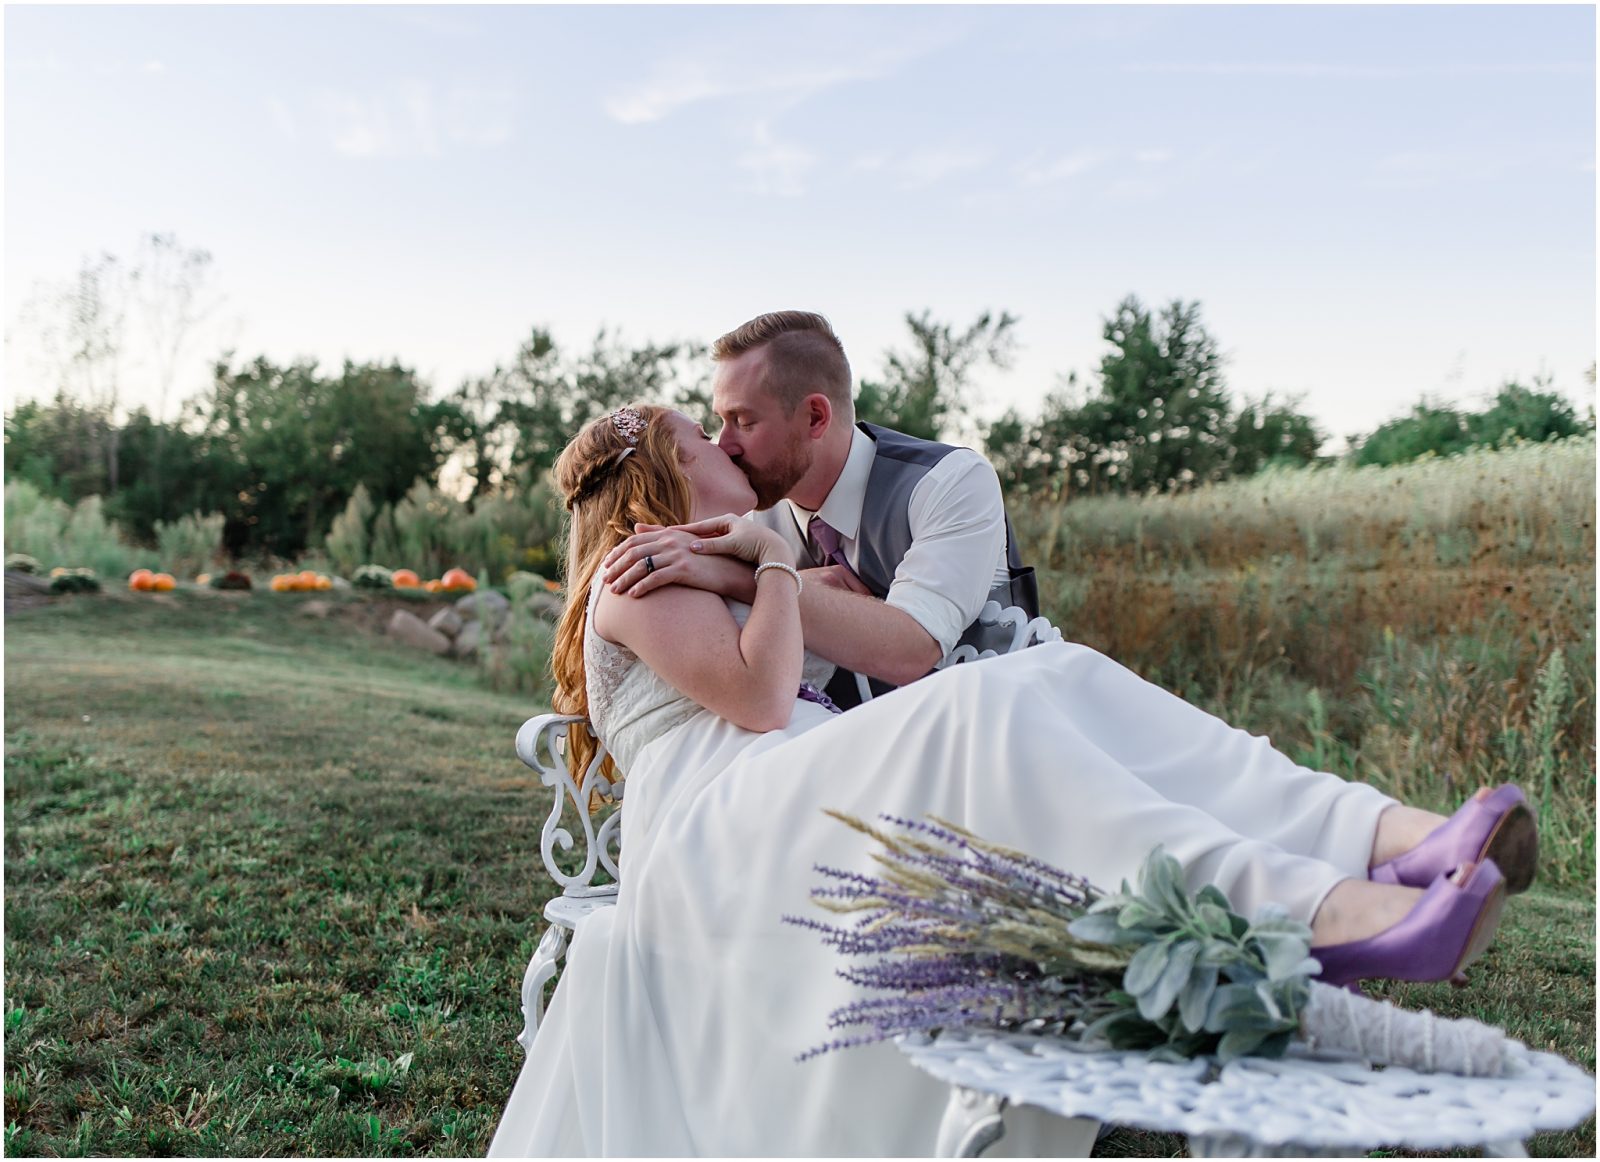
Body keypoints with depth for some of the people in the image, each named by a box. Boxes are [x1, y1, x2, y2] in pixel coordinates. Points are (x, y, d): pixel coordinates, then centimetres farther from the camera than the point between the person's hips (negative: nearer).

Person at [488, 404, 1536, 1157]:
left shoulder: (713, 578, 35)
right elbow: (757, 698, -10)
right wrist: (776, 559, 1)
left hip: (817, 822, 9)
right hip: (719, 841, -8)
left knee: (1059, 681, -12)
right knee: (979, 710, -34)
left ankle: (1387, 838, -28)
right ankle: (1325, 913, -47)